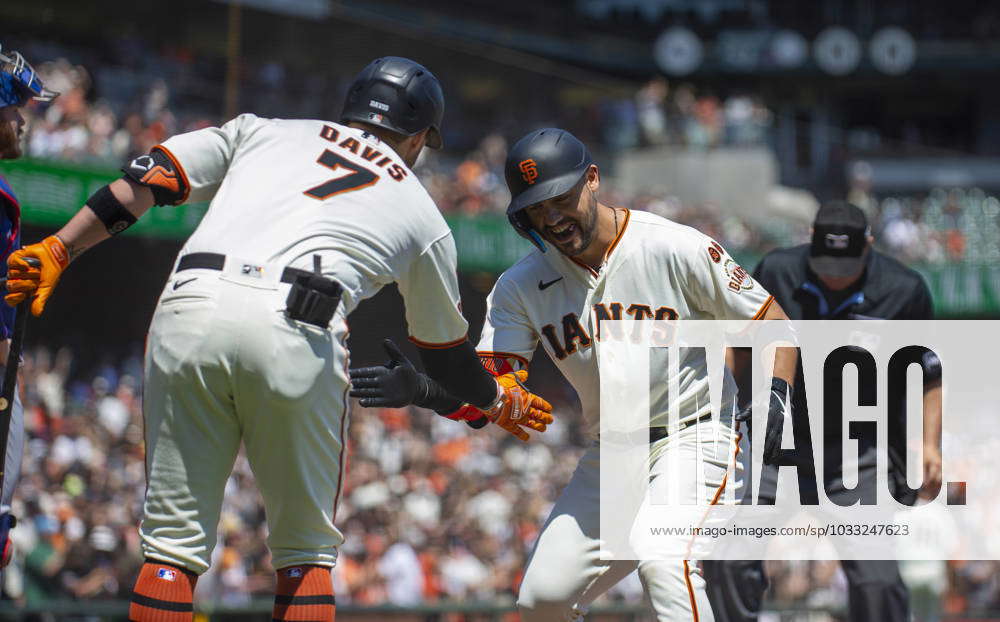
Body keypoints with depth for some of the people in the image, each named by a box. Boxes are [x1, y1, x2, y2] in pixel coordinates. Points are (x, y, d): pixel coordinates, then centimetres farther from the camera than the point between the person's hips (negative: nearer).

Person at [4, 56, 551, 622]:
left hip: (189, 308, 1)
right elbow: (447, 350, 36)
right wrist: (502, 401, 55)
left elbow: (151, 178, 15)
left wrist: (58, 250, 14)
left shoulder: (263, 130, 28)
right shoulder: (422, 213, 26)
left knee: (174, 540, 6)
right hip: (297, 332, -1)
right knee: (307, 552, 14)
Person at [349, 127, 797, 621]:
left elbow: (772, 322, -5)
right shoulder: (521, 286, -1)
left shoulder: (677, 251, -14)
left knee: (663, 563, -31)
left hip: (694, 437, -6)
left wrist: (775, 397, -22)